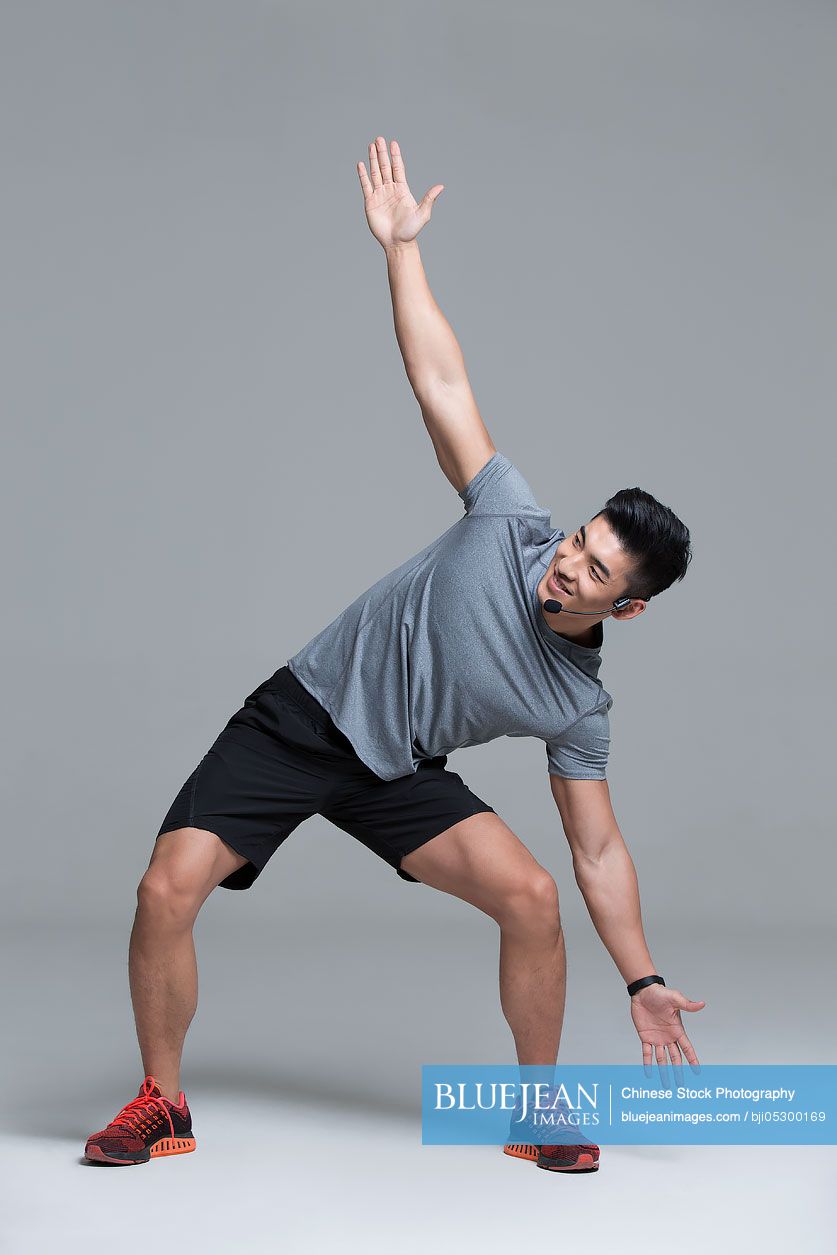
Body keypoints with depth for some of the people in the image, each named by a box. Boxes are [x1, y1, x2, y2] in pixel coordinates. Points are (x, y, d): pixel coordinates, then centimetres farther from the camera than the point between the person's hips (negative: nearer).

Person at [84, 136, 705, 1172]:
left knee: (530, 896, -19)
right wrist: (401, 247, -15)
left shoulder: (578, 707, -7)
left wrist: (642, 983, -6)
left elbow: (599, 852, -1)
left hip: (399, 772, 2)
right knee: (168, 885, -19)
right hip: (299, 717, -1)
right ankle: (161, 1105, 3)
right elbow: (441, 384, -12)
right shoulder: (511, 524, -12)